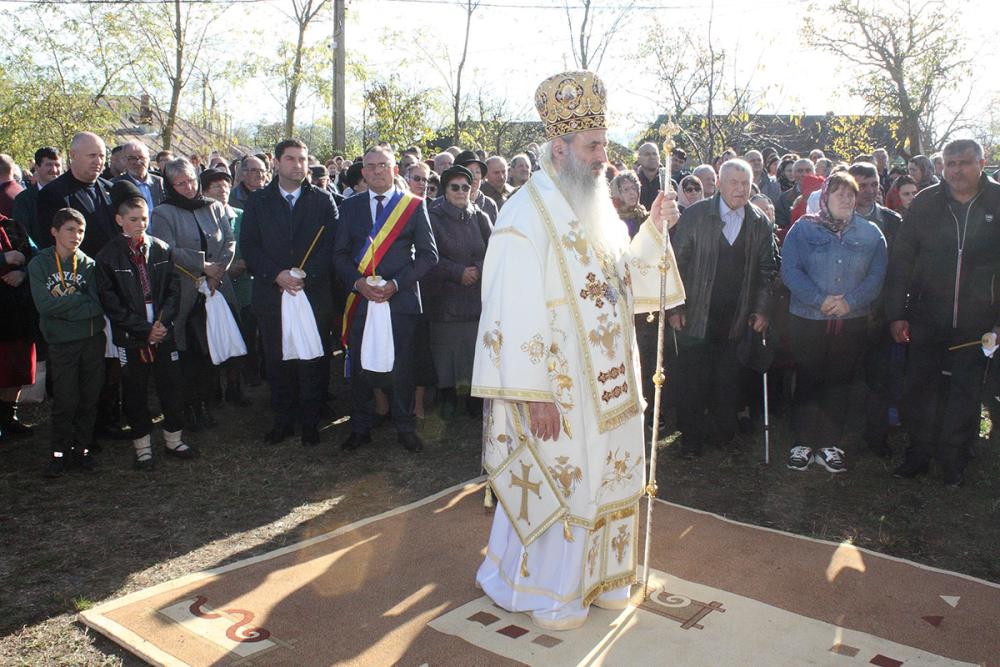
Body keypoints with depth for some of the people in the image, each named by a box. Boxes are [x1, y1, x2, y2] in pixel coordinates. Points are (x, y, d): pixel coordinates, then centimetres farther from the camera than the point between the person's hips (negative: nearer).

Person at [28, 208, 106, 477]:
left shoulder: (88, 264, 2)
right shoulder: (39, 264, -1)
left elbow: (97, 305, -8)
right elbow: (44, 305, -13)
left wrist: (62, 305, -13)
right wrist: (80, 300, -11)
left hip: (92, 339, 2)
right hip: (61, 343, -2)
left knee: (90, 397, 8)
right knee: (65, 400, 1)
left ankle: (83, 447, 23)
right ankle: (60, 452, 16)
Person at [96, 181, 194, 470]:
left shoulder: (162, 249, 5)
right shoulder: (108, 256, -3)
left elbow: (173, 289, 5)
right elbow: (111, 303, -6)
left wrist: (163, 321, -10)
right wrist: (144, 329, -11)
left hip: (163, 331, 2)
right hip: (131, 337, -2)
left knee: (171, 386, 5)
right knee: (135, 392, 6)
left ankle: (174, 439, 21)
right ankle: (143, 447, 19)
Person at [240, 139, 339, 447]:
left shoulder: (322, 200, 5)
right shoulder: (258, 201, 8)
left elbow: (332, 245, -3)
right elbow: (248, 246, 1)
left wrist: (306, 275, -15)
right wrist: (276, 275, -13)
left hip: (314, 293, -1)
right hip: (271, 294, 2)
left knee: (313, 363, 3)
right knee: (277, 362, 9)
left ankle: (311, 422, 15)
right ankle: (283, 419, 21)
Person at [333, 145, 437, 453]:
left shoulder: (414, 205, 5)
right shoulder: (351, 206, 11)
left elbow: (428, 254, 0)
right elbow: (340, 254, 9)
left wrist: (396, 283, -10)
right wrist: (358, 282, -9)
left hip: (401, 299, -2)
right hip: (361, 300, 2)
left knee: (402, 368, 3)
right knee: (360, 367, 6)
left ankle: (405, 429, 17)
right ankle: (360, 428, 20)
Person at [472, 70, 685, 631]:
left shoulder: (596, 206, 9)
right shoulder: (528, 215, -16)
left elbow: (623, 274, 15)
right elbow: (516, 310, -20)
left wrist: (654, 230, 0)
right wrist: (534, 394, -22)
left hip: (607, 383, 8)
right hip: (559, 388, -8)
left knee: (601, 476, 17)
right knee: (555, 483, 5)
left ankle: (595, 576, 36)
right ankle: (548, 594, 26)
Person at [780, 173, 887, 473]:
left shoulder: (870, 233, 7)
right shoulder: (803, 228, 1)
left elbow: (877, 275, 0)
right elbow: (790, 270, -8)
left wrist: (849, 301, -15)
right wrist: (820, 300, -18)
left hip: (852, 322, 2)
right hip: (808, 320, -2)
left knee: (840, 382, 7)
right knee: (807, 381, 3)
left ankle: (830, 444, 17)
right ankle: (803, 443, 14)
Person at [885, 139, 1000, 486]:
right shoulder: (925, 203, -1)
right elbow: (900, 259, 0)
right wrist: (896, 313, -3)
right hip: (927, 316, 1)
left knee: (965, 389, 10)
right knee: (921, 386, 8)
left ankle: (953, 459, 24)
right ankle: (919, 454, 23)